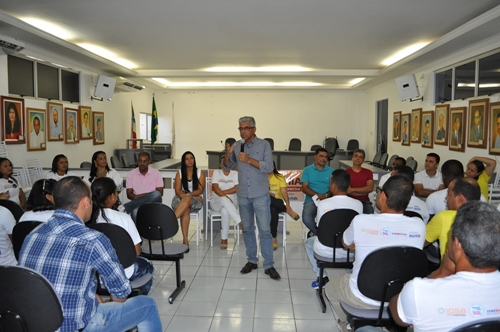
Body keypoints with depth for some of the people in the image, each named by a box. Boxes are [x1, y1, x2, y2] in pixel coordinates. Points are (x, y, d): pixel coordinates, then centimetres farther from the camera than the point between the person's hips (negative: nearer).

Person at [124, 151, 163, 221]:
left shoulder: (156, 173, 7)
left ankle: (125, 207, -37)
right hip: (137, 202, -1)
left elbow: (160, 192, 0)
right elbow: (129, 194, 5)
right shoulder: (131, 174, 9)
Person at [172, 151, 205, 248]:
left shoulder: (200, 173, 7)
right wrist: (184, 195, -20)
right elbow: (178, 191, 1)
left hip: (196, 200, -1)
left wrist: (188, 195, -19)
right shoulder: (179, 173, 10)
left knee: (187, 199, -38)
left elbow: (200, 190, -3)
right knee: (185, 210, -35)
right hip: (182, 199, 1)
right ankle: (185, 239, -41)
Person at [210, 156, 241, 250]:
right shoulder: (216, 172, 5)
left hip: (232, 202, 0)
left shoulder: (235, 174, 6)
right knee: (224, 200, -39)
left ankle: (224, 238, -31)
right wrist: (224, 196, -23)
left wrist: (222, 192, -12)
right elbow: (215, 188, -9)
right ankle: (240, 222, -46)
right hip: (216, 201, 0)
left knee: (225, 210, -37)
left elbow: (237, 188, -9)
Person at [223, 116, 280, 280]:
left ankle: (269, 265, 6)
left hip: (261, 195, -4)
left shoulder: (264, 145, -5)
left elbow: (269, 167, -16)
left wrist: (249, 160, -24)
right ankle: (252, 260, 26)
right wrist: (227, 155, -13)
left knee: (265, 230, -2)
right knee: (247, 229, 12)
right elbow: (226, 166, 8)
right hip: (243, 195, 4)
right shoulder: (237, 145, 5)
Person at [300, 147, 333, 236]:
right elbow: (304, 188, 2)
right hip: (311, 200, 0)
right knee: (306, 219, -30)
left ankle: (315, 232, -2)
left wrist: (326, 195, -15)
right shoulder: (307, 170, 13)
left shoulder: (331, 171, 16)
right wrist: (317, 195, -14)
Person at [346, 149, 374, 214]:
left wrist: (353, 189, -9)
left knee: (369, 211, -28)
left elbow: (370, 188, -1)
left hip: (365, 202, 3)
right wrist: (364, 191, -6)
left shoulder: (368, 172, 14)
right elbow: (347, 190, -5)